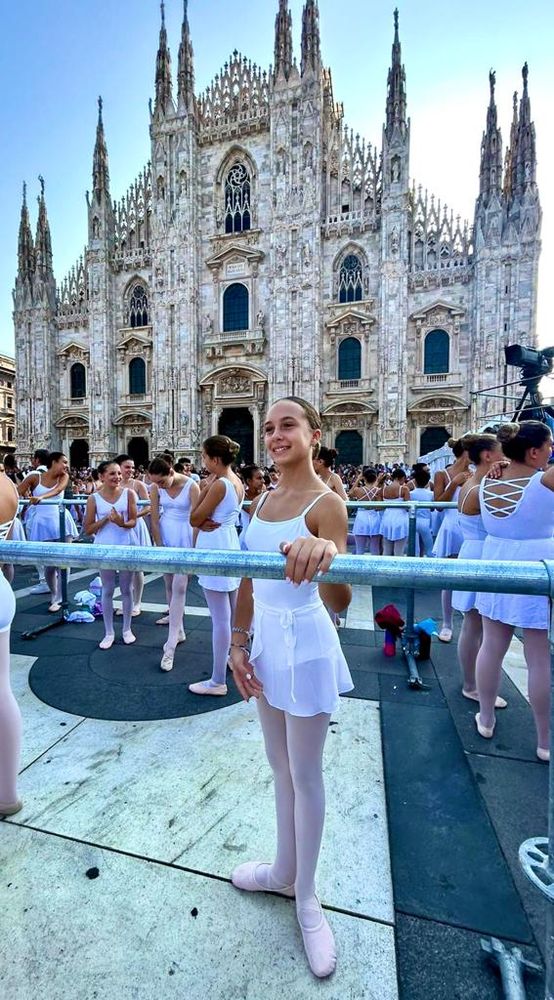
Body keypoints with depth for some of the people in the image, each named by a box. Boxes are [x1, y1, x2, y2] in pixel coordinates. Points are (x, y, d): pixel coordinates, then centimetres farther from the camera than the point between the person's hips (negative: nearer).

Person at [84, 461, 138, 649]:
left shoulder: (128, 493, -4)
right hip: (105, 547, 0)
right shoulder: (94, 498, -4)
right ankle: (109, 632, 23)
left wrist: (122, 523, -24)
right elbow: (88, 529, -2)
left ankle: (127, 629, 27)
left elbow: (133, 521, -3)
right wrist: (106, 518, -16)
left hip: (126, 545, 0)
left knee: (126, 589, 11)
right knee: (107, 590, 9)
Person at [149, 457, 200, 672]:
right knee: (169, 586, 13)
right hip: (165, 537, 5)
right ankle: (179, 631, 30)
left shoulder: (191, 487, -17)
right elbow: (154, 519, -1)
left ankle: (170, 646, -4)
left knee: (179, 588, -8)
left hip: (184, 538, -5)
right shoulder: (156, 488, -4)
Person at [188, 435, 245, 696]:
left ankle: (218, 681, 8)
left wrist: (203, 490, -10)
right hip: (230, 544, 10)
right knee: (234, 612, 22)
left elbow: (195, 519, -13)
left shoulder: (219, 484, -19)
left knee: (220, 618, -2)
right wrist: (206, 522, -10)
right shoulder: (236, 482, 8)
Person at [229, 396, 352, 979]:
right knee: (280, 765, 23)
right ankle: (284, 870, 46)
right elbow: (248, 579, 8)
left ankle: (306, 897, 36)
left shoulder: (326, 503, -17)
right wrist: (238, 643, 5)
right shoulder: (261, 500, 4)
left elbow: (339, 602, -30)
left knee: (305, 773, 12)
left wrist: (325, 554, -50)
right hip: (266, 640, 7)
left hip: (306, 645, -6)